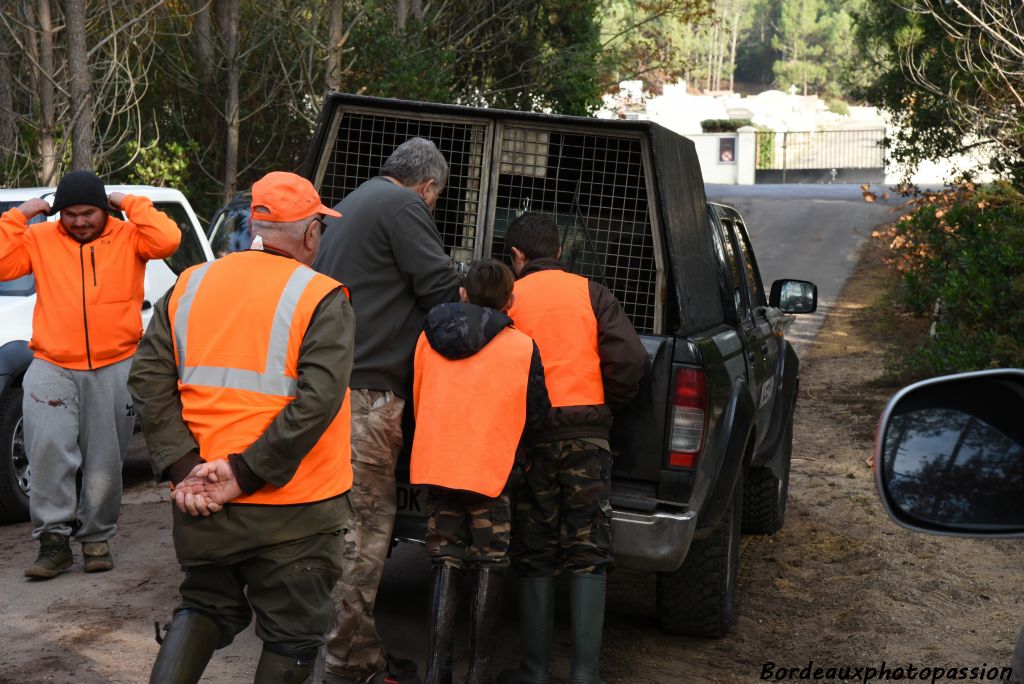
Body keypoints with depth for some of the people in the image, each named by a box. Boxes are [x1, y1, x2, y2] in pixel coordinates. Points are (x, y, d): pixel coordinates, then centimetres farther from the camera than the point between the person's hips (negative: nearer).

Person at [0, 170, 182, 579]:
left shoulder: (128, 236, 2)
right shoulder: (38, 239, 6)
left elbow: (167, 240, -16)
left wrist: (130, 204, -8)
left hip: (115, 368, 0)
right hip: (52, 367, 0)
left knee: (105, 462, 8)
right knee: (49, 447, -18)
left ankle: (97, 539, 23)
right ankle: (54, 539, -9)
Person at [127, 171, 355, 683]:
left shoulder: (189, 286, 5)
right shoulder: (321, 299, -10)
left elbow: (148, 381, -1)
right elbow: (318, 400, -21)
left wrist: (183, 467, -6)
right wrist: (245, 473, -18)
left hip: (203, 502, 5)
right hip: (291, 508, -5)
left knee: (205, 607, 23)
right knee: (291, 635, 10)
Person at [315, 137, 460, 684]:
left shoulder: (354, 204, 26)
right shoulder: (403, 205, -5)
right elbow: (441, 289, -10)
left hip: (334, 381, 10)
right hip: (367, 390, -10)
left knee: (366, 519, 14)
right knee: (365, 522, -7)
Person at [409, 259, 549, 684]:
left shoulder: (429, 339, 4)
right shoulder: (522, 348, -6)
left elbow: (418, 401, 12)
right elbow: (536, 416, 1)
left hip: (436, 466, 3)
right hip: (491, 469, -3)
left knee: (447, 566, 10)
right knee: (488, 569, 9)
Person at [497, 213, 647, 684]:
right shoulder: (591, 295, 4)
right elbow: (630, 359, -4)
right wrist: (607, 405, 11)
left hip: (529, 435, 0)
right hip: (588, 434, 1)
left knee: (535, 557, 8)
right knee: (588, 556, 4)